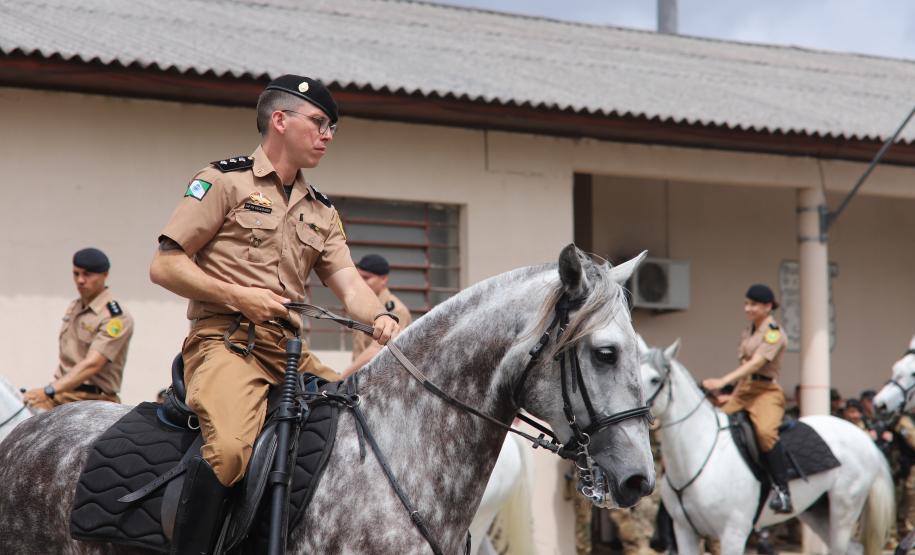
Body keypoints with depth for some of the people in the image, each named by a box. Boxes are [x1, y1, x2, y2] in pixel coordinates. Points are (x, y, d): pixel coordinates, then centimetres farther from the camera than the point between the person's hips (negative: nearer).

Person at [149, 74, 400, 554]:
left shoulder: (321, 212, 22)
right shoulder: (226, 180, 2)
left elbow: (348, 283, 10)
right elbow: (164, 267, -3)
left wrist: (378, 318, -13)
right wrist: (238, 296, -14)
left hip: (290, 352, 7)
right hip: (226, 339, -7)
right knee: (229, 447, -33)